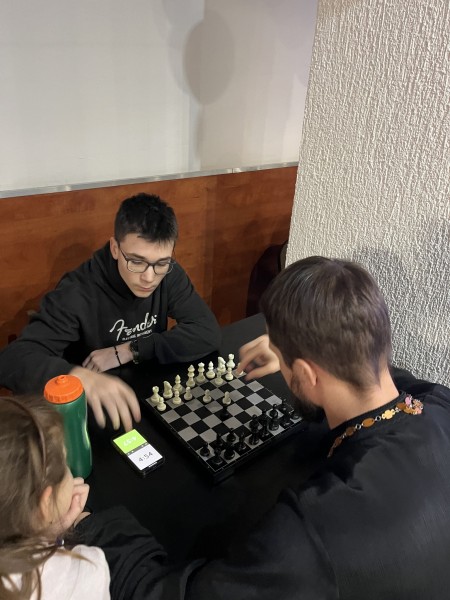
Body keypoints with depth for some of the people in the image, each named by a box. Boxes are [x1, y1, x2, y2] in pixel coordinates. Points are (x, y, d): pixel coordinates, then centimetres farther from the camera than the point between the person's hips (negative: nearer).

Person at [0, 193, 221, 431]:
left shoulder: (169, 275, -9)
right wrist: (80, 376, -45)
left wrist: (129, 351, -20)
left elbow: (208, 333, -15)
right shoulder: (78, 293, -21)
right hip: (97, 411, -2)